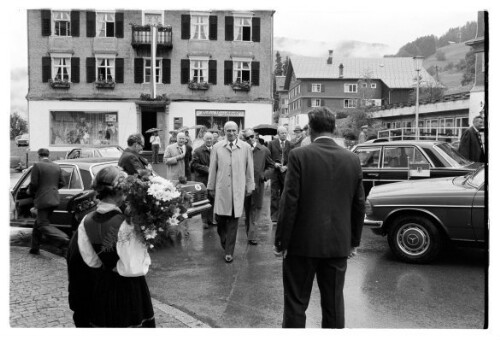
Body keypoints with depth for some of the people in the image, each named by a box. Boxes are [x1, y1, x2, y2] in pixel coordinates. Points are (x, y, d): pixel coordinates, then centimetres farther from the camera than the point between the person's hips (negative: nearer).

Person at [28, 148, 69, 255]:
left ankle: (65, 240, -21)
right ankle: (35, 248, 25)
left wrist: (30, 192, 8)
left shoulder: (37, 166, -10)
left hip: (43, 199, -7)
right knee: (38, 223, 20)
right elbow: (62, 183, 9)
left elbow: (33, 184, -12)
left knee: (43, 225, -4)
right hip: (54, 199, 7)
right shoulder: (57, 166, 8)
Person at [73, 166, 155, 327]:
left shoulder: (86, 221, -6)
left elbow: (90, 259, 6)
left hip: (100, 288, 6)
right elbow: (134, 268, -21)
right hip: (128, 289, -6)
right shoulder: (124, 224, -25)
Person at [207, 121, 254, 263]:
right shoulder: (217, 147, 4)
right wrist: (211, 187, 9)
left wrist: (250, 187, 7)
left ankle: (229, 252, 10)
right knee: (221, 218, 2)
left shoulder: (246, 148, 2)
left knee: (233, 220, 1)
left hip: (238, 189, 0)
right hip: (221, 189, 1)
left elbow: (249, 169, 6)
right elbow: (212, 169, 8)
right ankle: (224, 240, 31)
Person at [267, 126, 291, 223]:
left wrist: (286, 166, -10)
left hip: (286, 171, 1)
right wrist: (274, 164, -10)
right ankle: (274, 215, 2)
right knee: (274, 194, -2)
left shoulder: (290, 144, 6)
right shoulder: (271, 143, 5)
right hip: (275, 171, -1)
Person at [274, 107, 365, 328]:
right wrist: (354, 241, 17)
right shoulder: (352, 159, 1)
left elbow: (290, 202, -13)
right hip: (339, 244, 4)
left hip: (302, 243, -3)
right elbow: (359, 205, 6)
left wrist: (281, 241, -5)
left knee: (296, 303, 9)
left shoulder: (299, 155, -11)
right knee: (334, 302, 15)